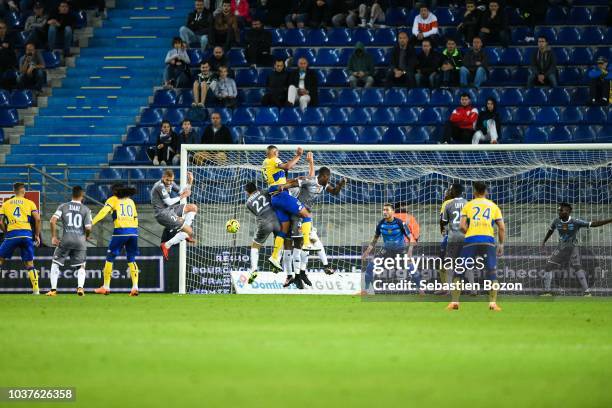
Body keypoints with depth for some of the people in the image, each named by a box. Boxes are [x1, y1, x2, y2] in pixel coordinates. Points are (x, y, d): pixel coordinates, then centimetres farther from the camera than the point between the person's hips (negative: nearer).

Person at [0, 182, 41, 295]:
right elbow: (37, 219, 0)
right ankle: (36, 289, 2)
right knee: (29, 264, 9)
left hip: (11, 234, -1)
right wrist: (37, 235, 8)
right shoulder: (30, 203, 10)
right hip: (27, 234, 1)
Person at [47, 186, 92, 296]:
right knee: (81, 266, 14)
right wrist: (86, 237, 16)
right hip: (80, 240, 0)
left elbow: (52, 221, -7)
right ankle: (80, 287, -7)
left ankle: (53, 289, 5)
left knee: (55, 264, 14)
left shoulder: (63, 206, 2)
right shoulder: (86, 209, 1)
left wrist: (54, 237, 1)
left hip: (65, 240, 0)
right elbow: (88, 228, -5)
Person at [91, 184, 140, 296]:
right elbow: (135, 218, 19)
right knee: (131, 259, 10)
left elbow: (103, 212, -6)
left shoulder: (113, 200, 8)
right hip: (133, 231, 4)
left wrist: (92, 222, -13)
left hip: (120, 231, -4)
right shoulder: (131, 201, 21)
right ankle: (135, 287, -3)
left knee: (110, 257, 7)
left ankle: (106, 287, 7)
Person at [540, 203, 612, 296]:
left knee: (577, 267, -21)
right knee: (548, 266, -2)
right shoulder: (557, 221, -6)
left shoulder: (576, 222, -19)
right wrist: (543, 242, 15)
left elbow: (593, 224, -22)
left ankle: (586, 292, -17)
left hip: (573, 248, -4)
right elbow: (550, 230, 16)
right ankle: (547, 292, 9)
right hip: (561, 248, 4)